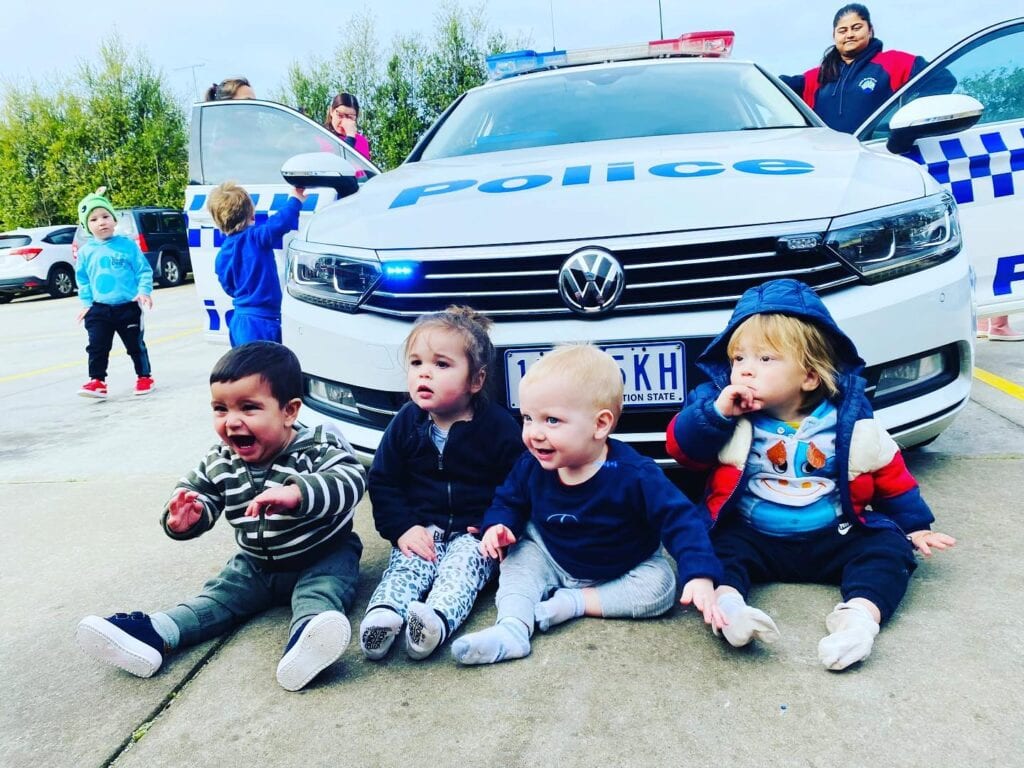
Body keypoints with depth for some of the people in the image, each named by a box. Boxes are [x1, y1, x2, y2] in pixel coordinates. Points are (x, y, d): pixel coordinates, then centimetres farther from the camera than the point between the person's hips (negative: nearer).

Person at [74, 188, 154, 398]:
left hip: (129, 306, -2)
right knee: (97, 347, 0)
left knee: (135, 345, 9)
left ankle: (144, 376, 24)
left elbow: (144, 270, -2)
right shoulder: (86, 251, 4)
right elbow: (82, 279, 11)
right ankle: (97, 381, 8)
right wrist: (86, 303, 7)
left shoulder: (128, 245, -3)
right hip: (99, 309, 2)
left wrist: (144, 290, -13)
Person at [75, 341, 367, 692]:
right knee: (219, 594, -10)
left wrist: (295, 494, -56)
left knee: (322, 589, -32)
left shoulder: (318, 449, -21)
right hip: (255, 564, 6)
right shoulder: (219, 463, -3)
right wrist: (183, 519, -23)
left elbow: (351, 480, -38)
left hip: (322, 558, -6)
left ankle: (306, 638, -59)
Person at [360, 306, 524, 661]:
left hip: (475, 531, -2)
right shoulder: (406, 423, 2)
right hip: (421, 527, 3)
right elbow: (382, 482, 5)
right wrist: (402, 528, -8)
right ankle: (383, 615, -48)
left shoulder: (499, 426, -6)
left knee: (465, 562, -30)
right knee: (408, 562, -26)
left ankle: (438, 618, -53)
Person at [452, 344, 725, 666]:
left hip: (622, 572, -3)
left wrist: (700, 577, -44)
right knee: (520, 555, -17)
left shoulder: (634, 474, -32)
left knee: (660, 586, -25)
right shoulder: (530, 466, -17)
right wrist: (499, 526, -20)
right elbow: (508, 501, 3)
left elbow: (681, 521, -31)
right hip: (553, 561, 3)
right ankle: (511, 629, -31)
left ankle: (572, 603, -18)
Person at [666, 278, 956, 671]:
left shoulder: (850, 419, 0)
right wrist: (717, 413, -23)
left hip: (833, 539, 1)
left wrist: (915, 525, 10)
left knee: (889, 548, -19)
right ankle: (726, 602, -50)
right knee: (718, 546, -27)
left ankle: (861, 614, -40)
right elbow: (680, 447, -10)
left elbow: (889, 475, 11)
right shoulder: (721, 406, -1)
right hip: (751, 536, -1)